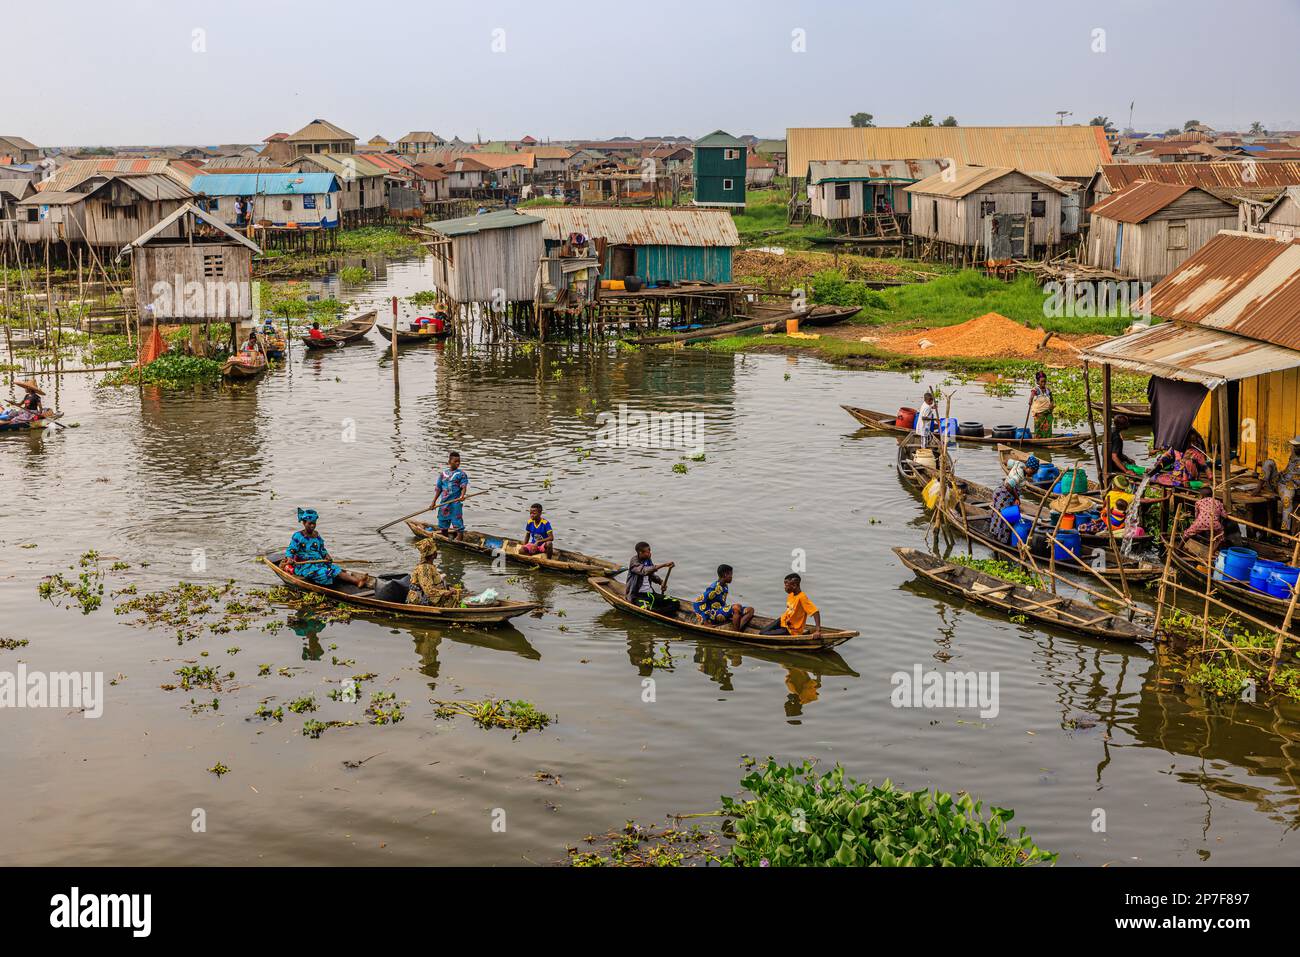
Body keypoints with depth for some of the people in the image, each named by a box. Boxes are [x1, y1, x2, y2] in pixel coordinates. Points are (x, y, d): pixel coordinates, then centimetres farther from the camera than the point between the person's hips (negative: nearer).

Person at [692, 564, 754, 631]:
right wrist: (705, 620, -18)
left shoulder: (725, 586, 11)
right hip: (713, 616, -9)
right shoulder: (714, 588, -17)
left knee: (750, 610, -4)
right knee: (737, 607, -33)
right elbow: (696, 603, -19)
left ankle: (739, 630, -26)